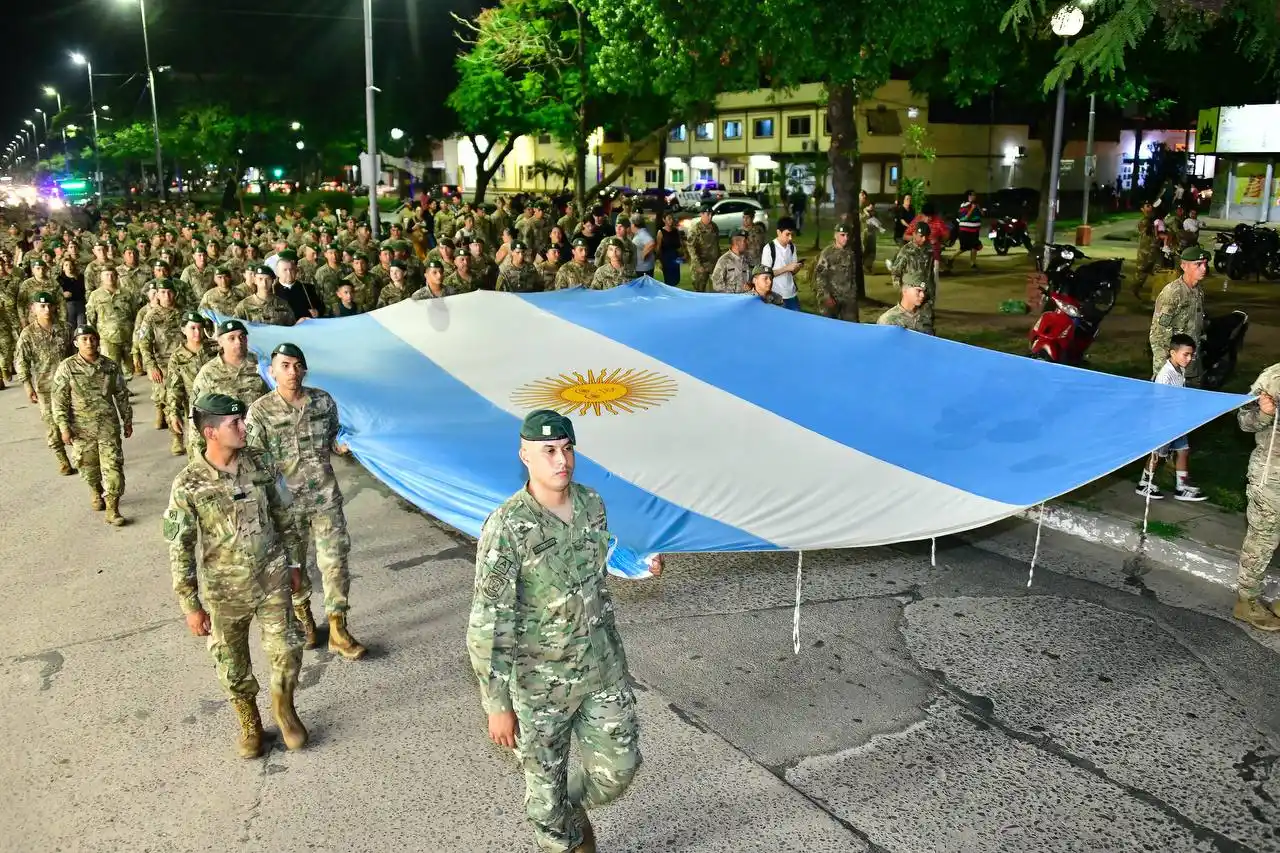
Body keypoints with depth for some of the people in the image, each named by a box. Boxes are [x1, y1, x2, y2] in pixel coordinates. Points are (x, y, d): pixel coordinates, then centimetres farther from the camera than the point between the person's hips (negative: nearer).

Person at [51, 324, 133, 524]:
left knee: (113, 465, -6)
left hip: (108, 424, 0)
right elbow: (59, 400, -5)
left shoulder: (110, 366, -1)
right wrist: (64, 427, -9)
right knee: (89, 465, 15)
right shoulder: (67, 367, -7)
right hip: (82, 427, 0)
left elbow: (122, 395, 9)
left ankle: (112, 508, -2)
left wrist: (127, 420, 11)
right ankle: (97, 493, 42)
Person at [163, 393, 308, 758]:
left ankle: (284, 705, 33)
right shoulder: (188, 485, -17)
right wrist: (191, 606, -9)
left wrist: (293, 564, 12)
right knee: (232, 663, 14)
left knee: (286, 650, 3)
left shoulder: (260, 464, -8)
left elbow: (283, 516, 6)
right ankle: (249, 721, 40)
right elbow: (179, 551, -11)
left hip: (272, 580, 2)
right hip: (225, 590, -2)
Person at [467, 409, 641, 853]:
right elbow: (487, 626, -19)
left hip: (602, 669, 5)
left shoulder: (592, 505, -5)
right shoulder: (506, 528, -24)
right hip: (539, 681, -5)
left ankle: (574, 805, 46)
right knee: (547, 781, 12)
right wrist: (497, 705, -16)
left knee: (618, 768, 13)